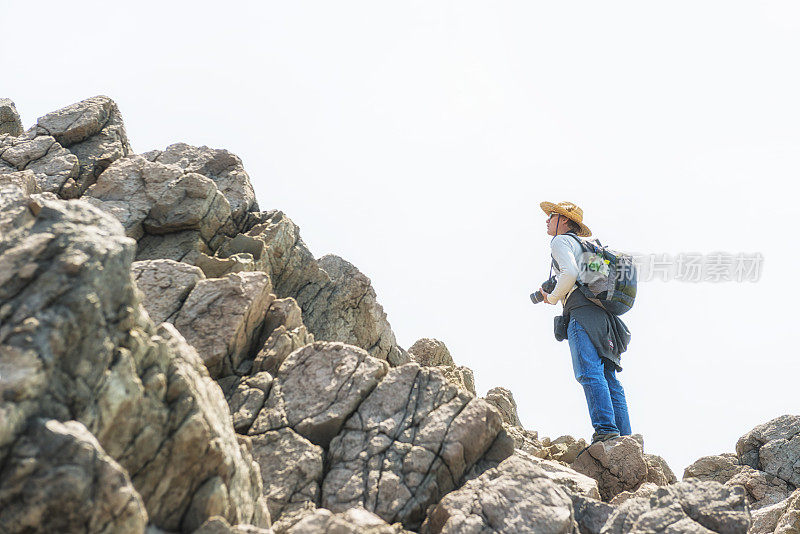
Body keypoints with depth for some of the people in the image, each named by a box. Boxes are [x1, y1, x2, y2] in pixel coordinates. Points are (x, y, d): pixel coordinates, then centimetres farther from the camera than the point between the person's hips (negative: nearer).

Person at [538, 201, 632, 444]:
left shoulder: (561, 241, 6)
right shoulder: (586, 247, 33)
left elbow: (570, 273, -11)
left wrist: (552, 298, 2)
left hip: (582, 310, -9)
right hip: (603, 315, 9)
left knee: (590, 374, -19)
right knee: (609, 380, 1)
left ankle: (606, 430, -31)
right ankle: (625, 440, -5)